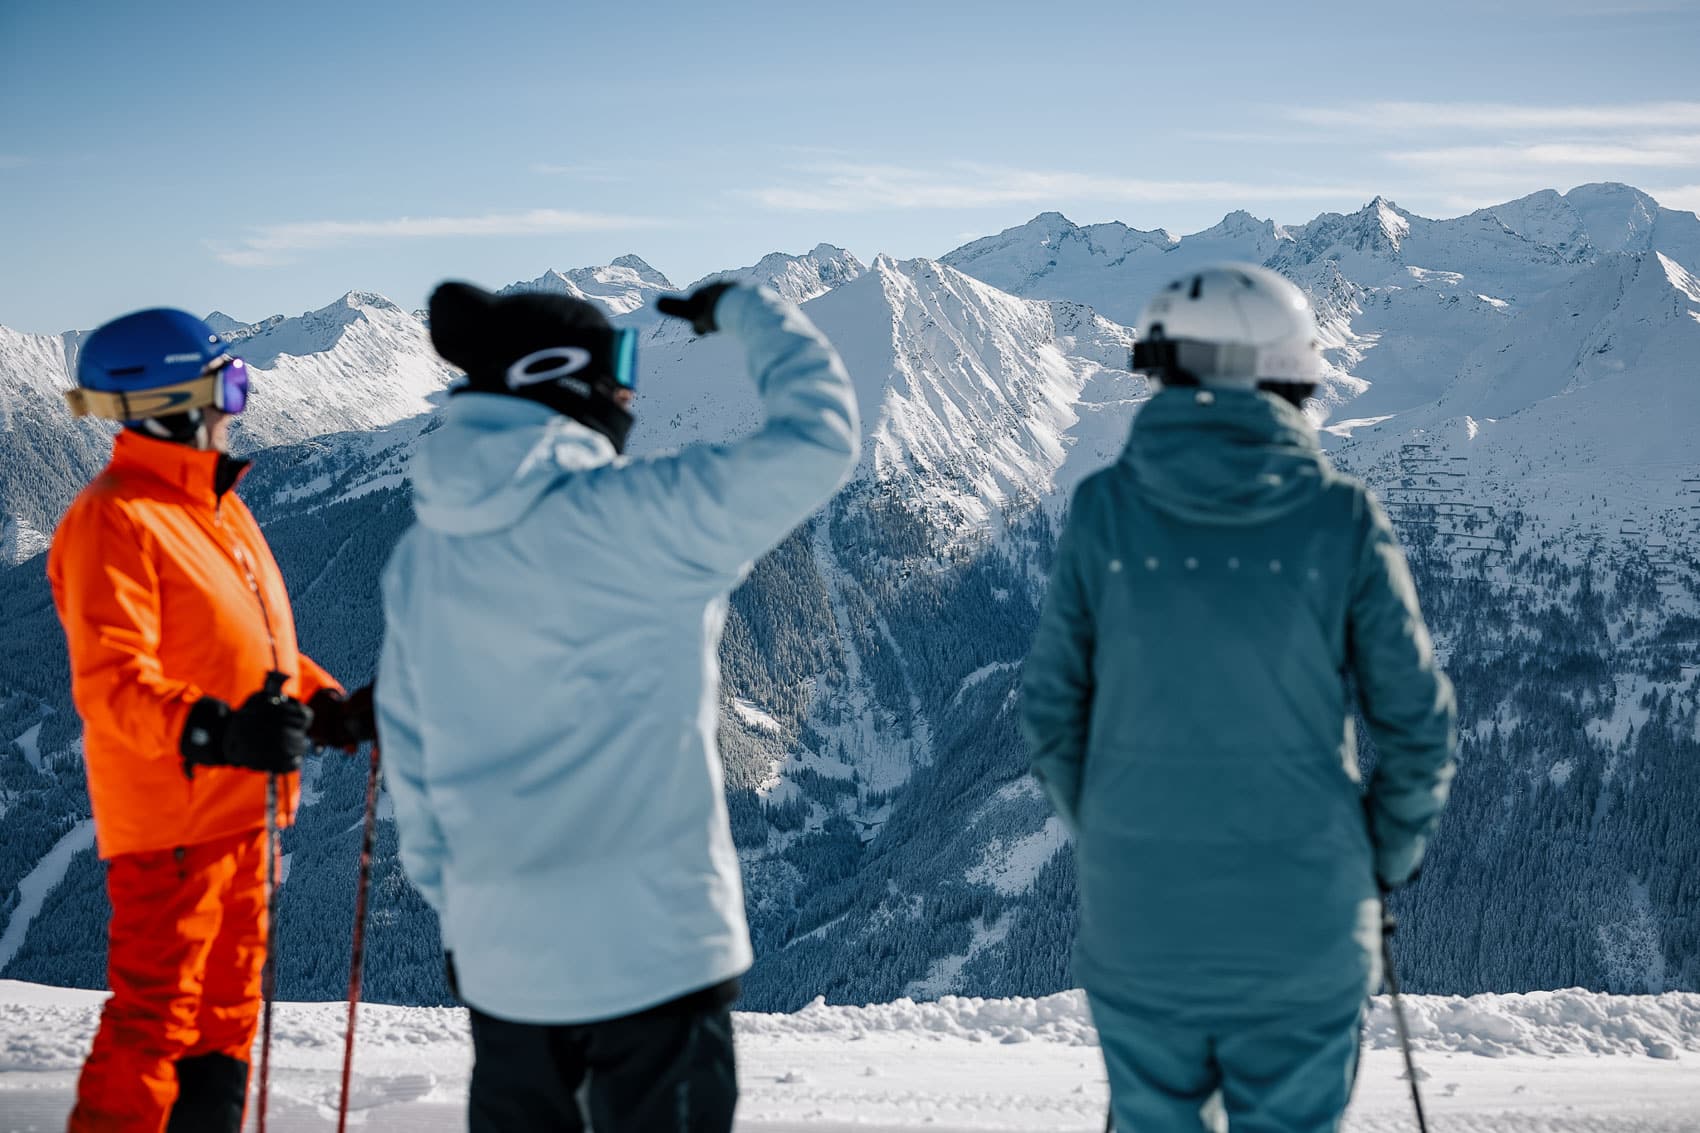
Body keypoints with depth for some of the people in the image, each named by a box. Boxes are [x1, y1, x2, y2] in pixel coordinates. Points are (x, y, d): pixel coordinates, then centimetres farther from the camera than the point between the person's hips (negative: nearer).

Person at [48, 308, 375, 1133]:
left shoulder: (217, 507, 14)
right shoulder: (114, 519, -15)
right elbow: (110, 682, -24)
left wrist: (330, 707, 7)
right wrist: (215, 731, -37)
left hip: (241, 807, 9)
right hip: (168, 821, -9)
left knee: (226, 1005, 16)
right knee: (154, 1012, -5)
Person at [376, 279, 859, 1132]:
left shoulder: (422, 556, 5)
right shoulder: (633, 518, -15)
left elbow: (410, 757, 10)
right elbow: (818, 436, -13)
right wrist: (740, 309, 2)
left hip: (500, 948, 6)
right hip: (650, 945, -6)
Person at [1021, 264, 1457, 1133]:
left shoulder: (1105, 510, -6)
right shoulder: (1342, 519, -8)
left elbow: (1052, 711, -1)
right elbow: (1420, 726, -4)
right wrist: (1387, 861, 12)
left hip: (1136, 921, 1)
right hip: (1302, 929, -1)